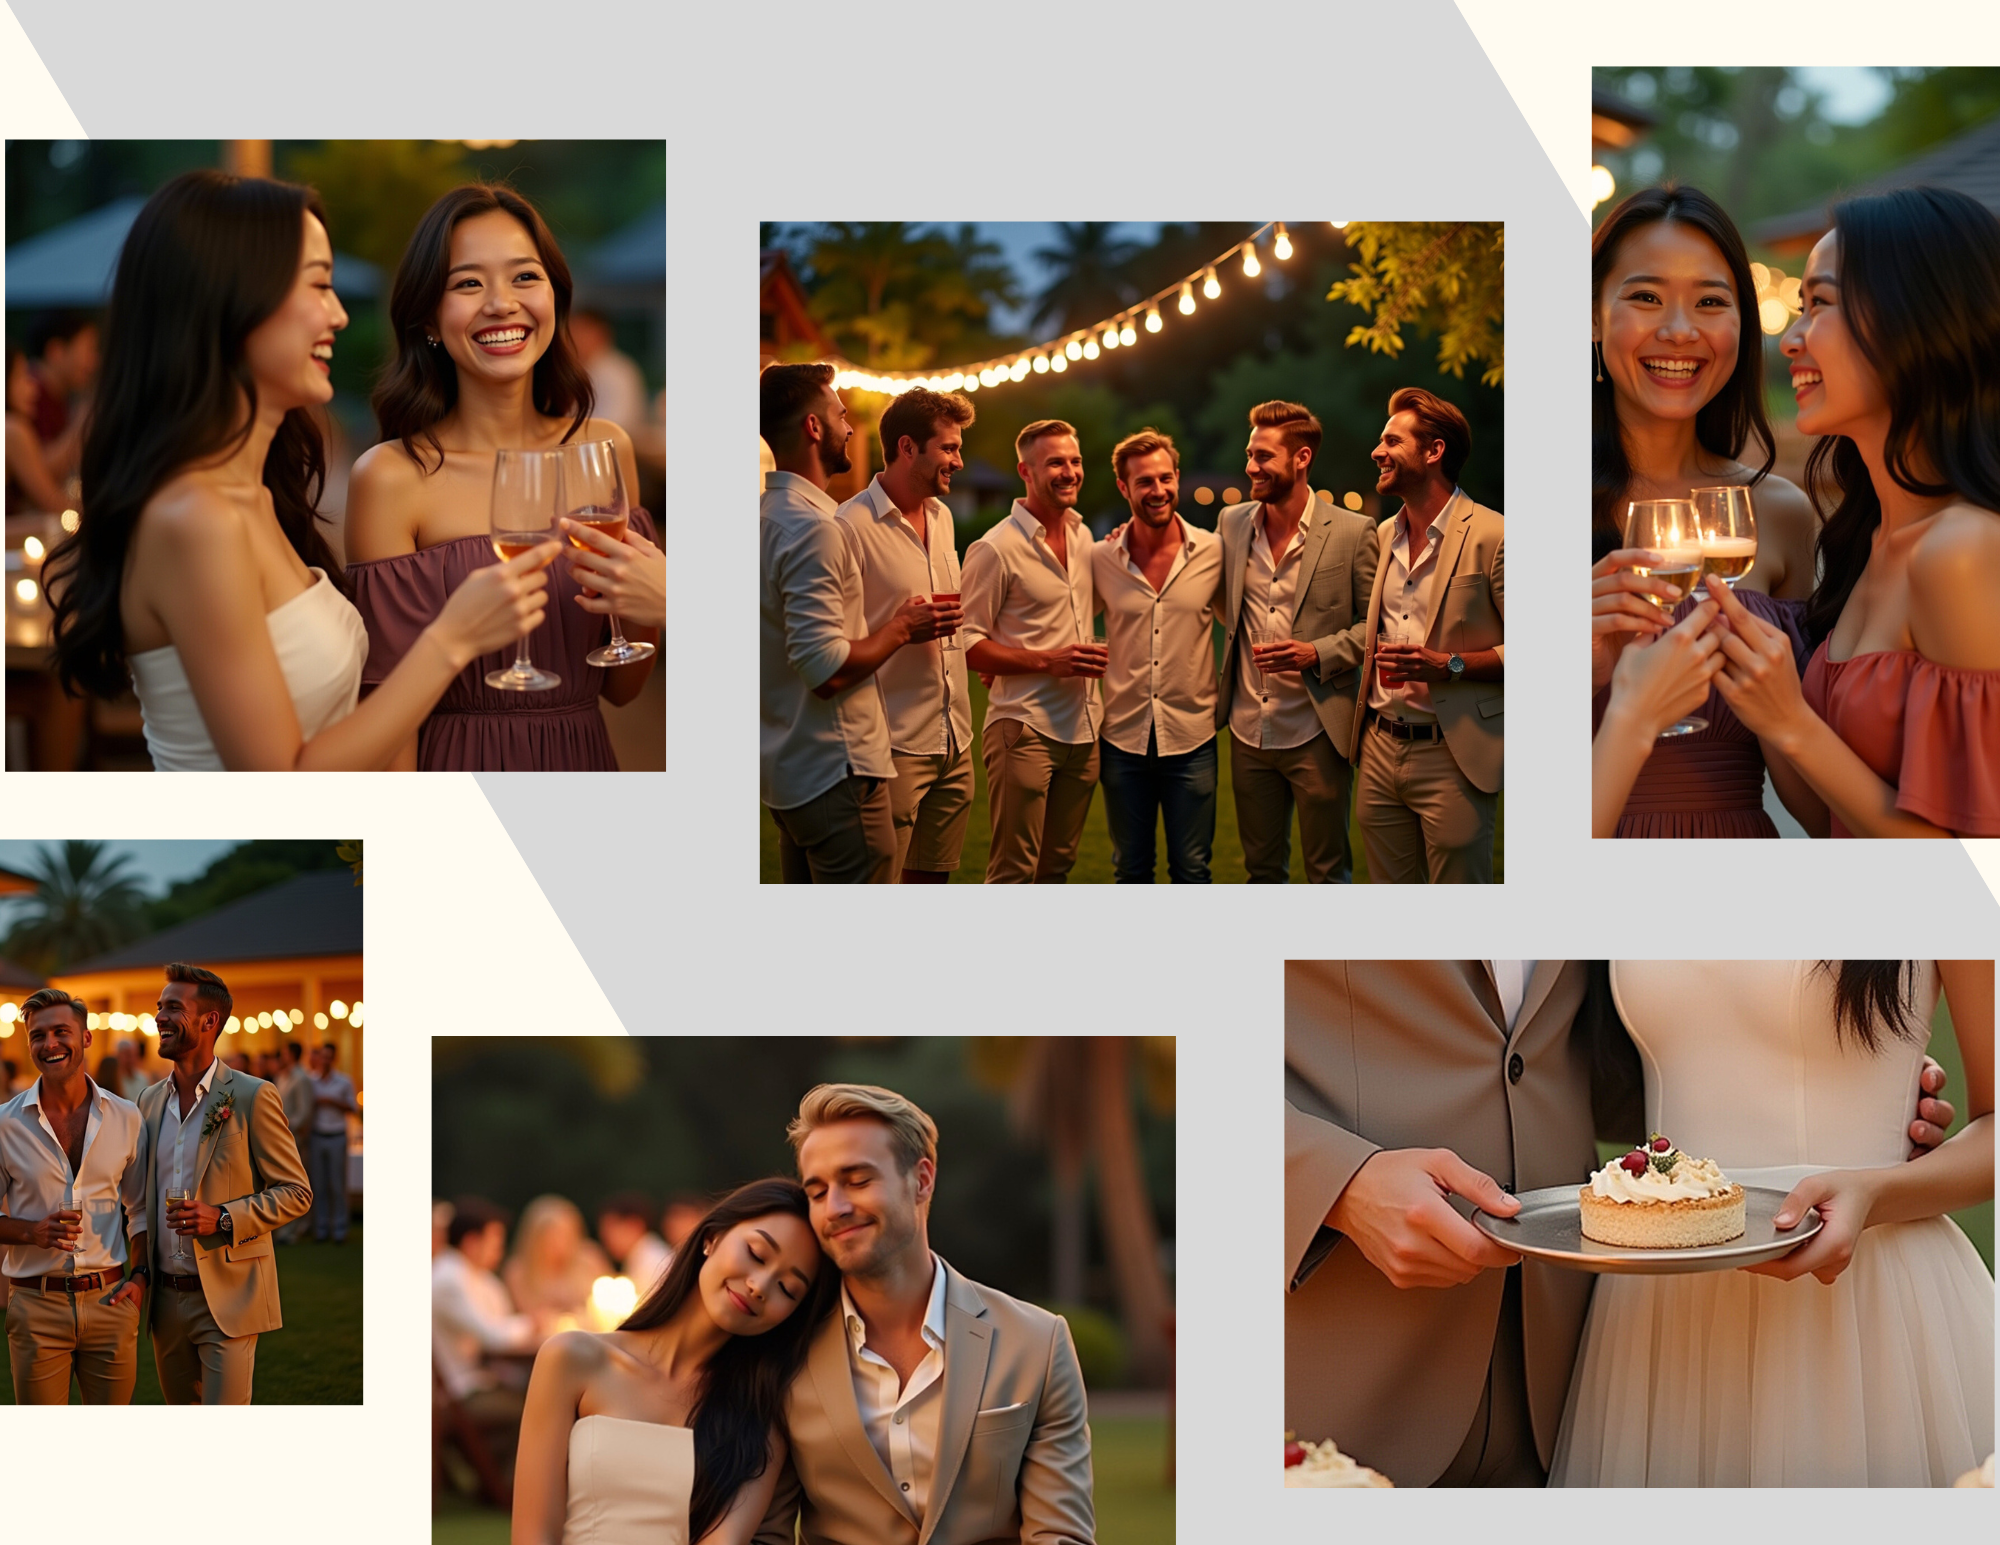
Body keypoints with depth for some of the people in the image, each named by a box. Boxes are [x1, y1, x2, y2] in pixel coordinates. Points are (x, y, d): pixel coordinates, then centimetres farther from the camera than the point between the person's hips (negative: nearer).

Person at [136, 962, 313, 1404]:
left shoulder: (252, 1097, -8)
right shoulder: (150, 1101, 11)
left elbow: (296, 1193, -7)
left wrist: (222, 1218, -20)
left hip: (227, 1299, -6)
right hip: (167, 1298, 6)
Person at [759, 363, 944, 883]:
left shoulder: (768, 513, 11)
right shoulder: (814, 527, -19)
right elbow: (827, 670, -24)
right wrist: (900, 628, -10)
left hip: (785, 771, 10)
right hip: (836, 773, -10)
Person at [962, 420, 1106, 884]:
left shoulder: (1083, 536, 12)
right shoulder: (997, 548, -10)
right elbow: (968, 645, -11)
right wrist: (1048, 661, -19)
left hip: (1083, 730, 7)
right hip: (1024, 728, -7)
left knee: (1057, 866, 13)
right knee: (1014, 874, -6)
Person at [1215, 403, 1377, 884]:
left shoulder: (1352, 532, -7)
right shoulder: (1232, 523, 6)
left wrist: (1317, 653, -17)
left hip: (1316, 734, -4)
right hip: (1249, 732, 4)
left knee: (1328, 873, 4)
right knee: (1262, 869, 13)